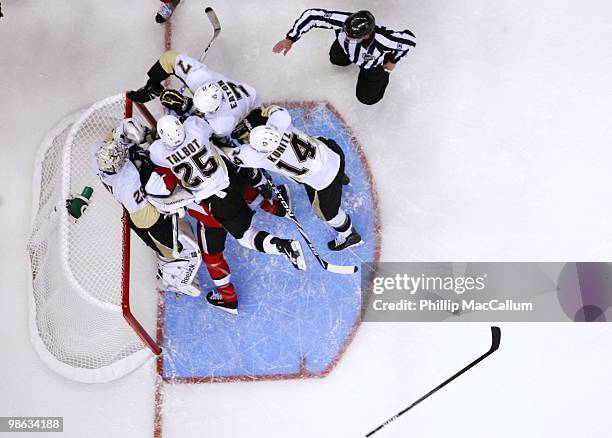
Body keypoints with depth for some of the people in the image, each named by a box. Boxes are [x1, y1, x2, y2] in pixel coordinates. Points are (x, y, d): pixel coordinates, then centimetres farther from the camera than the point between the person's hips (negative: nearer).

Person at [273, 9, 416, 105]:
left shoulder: (383, 39, -49)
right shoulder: (344, 21, -43)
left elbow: (409, 39, -30)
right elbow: (312, 15, -34)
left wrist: (393, 61, -14)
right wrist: (290, 39, -39)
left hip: (374, 65, -3)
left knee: (367, 98, 11)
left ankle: (384, 72, 31)